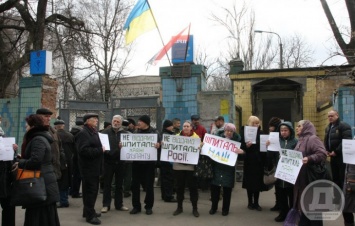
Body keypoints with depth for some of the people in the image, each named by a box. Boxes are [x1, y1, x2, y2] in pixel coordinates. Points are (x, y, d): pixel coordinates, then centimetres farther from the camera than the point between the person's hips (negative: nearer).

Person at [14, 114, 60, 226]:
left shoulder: (38, 140, -15)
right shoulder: (40, 138, 16)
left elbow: (35, 161, -26)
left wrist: (20, 163, -10)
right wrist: (22, 160, 8)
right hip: (43, 181, 10)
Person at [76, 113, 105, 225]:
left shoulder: (93, 132, 17)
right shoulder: (83, 133, -15)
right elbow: (83, 150, -27)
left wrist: (101, 150, 8)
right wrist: (100, 150, -21)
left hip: (94, 166, 10)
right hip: (88, 167, -10)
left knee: (93, 190, 16)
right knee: (90, 190, -4)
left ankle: (89, 211, 29)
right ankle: (90, 215, 5)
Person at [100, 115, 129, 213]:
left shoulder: (125, 133, 4)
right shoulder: (105, 132, 1)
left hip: (120, 161, 2)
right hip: (108, 161, -2)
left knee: (119, 184, 12)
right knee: (107, 184, 5)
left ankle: (119, 204, 22)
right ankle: (106, 205, 14)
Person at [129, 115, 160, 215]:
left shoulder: (154, 132, -2)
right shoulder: (136, 132, 8)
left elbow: (159, 143, -6)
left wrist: (158, 145, -28)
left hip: (149, 162, -3)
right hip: (137, 162, 3)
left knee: (149, 185, 5)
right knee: (135, 185, 6)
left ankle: (149, 207, 19)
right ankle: (136, 206, 19)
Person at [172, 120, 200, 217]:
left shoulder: (196, 137, 2)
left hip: (191, 165, -2)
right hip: (179, 165, 2)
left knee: (192, 186, 3)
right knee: (179, 186, 9)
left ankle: (195, 208, 15)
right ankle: (179, 207, 22)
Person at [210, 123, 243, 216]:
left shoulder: (237, 139, -3)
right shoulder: (218, 136, 2)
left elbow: (242, 150, -5)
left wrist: (242, 151, -27)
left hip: (229, 167, -1)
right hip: (217, 166, 1)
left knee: (227, 188, 6)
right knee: (214, 186, 6)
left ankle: (225, 209, 23)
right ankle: (214, 206, 25)